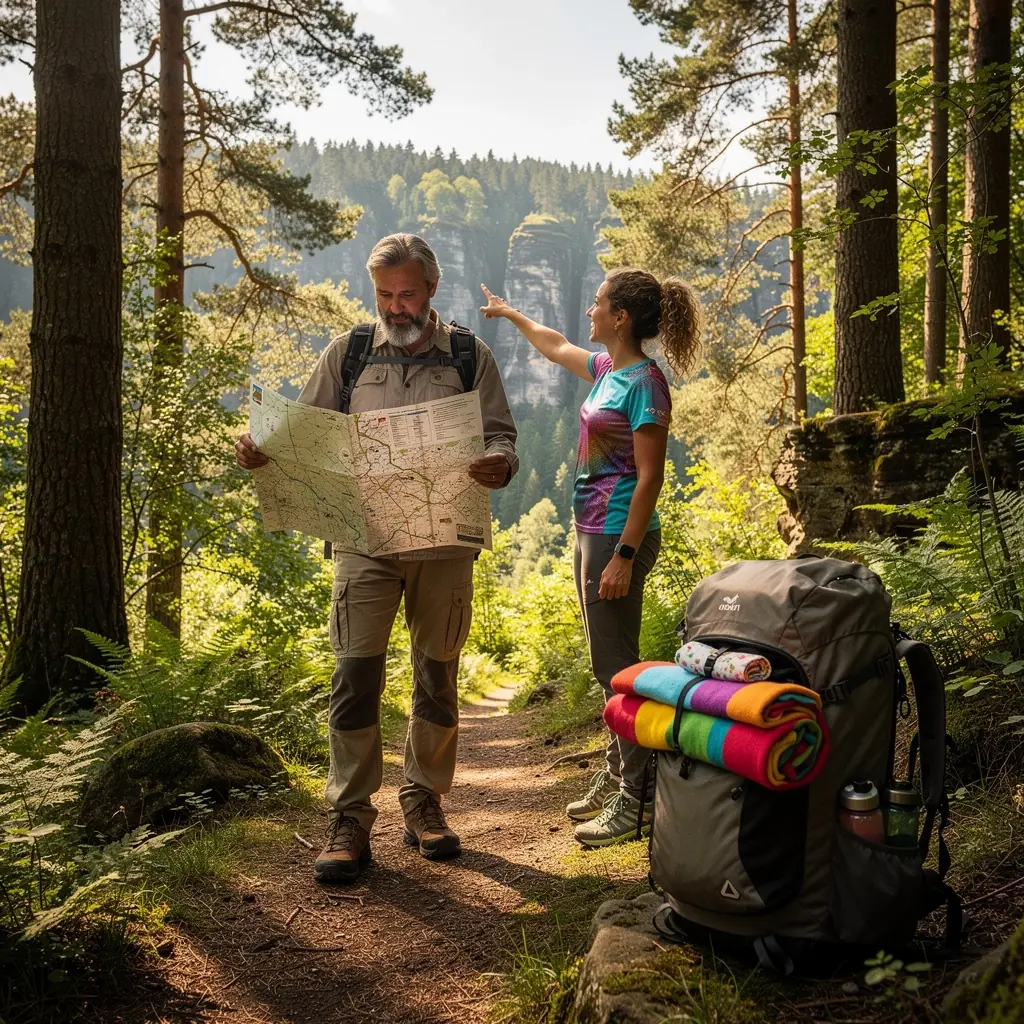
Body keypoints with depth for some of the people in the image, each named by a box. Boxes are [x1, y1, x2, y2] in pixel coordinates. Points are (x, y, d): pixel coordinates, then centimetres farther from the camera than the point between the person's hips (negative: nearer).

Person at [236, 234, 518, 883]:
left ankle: (425, 804, 25)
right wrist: (261, 450, -12)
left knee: (438, 676, 9)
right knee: (356, 675, -6)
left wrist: (499, 465, -21)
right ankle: (350, 821, 5)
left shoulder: (470, 357, 6)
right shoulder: (348, 354, 8)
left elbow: (501, 435, 3)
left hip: (445, 543, 1)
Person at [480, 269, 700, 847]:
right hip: (593, 532, 10)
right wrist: (511, 315, 46)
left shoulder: (645, 382, -15)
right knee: (609, 665, 15)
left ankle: (636, 801, 3)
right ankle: (615, 778, 27)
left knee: (618, 667, -5)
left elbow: (650, 478, -19)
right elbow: (557, 348, 34)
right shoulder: (607, 368, 11)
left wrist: (625, 556, -23)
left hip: (619, 537, -10)